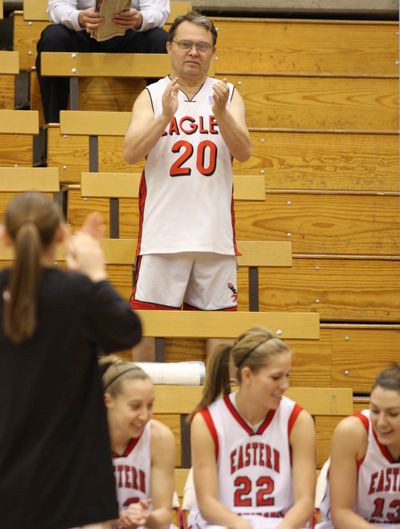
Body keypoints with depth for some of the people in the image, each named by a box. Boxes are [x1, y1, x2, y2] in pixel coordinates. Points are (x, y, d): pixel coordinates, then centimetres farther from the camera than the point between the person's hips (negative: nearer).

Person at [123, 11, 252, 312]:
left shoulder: (228, 96, 10)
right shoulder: (152, 97, 5)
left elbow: (244, 152, -3)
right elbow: (131, 154, -7)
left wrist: (221, 113, -20)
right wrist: (165, 115, -21)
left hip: (215, 235, 2)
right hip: (163, 236, -2)